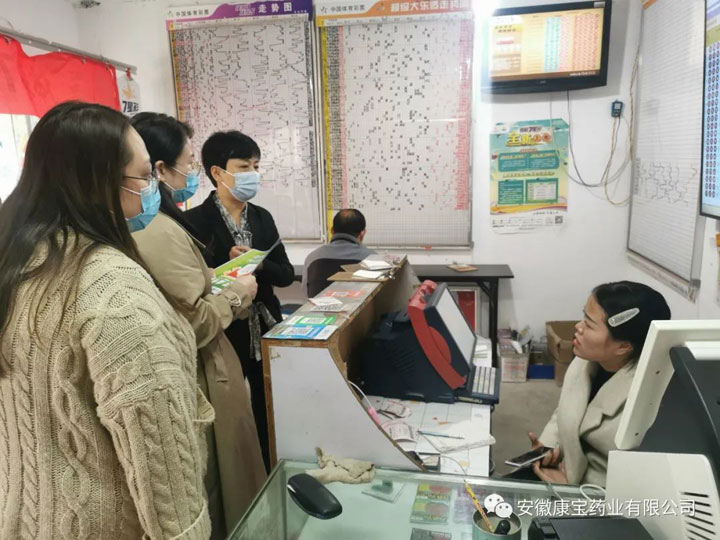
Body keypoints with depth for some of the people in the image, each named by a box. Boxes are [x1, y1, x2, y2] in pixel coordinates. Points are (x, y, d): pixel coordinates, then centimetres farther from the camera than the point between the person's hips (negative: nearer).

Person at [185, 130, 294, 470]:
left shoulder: (262, 218, 7)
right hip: (222, 337, -5)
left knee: (269, 418, 16)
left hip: (265, 333, 5)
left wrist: (257, 264, -14)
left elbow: (286, 274, 3)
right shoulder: (196, 221, -10)